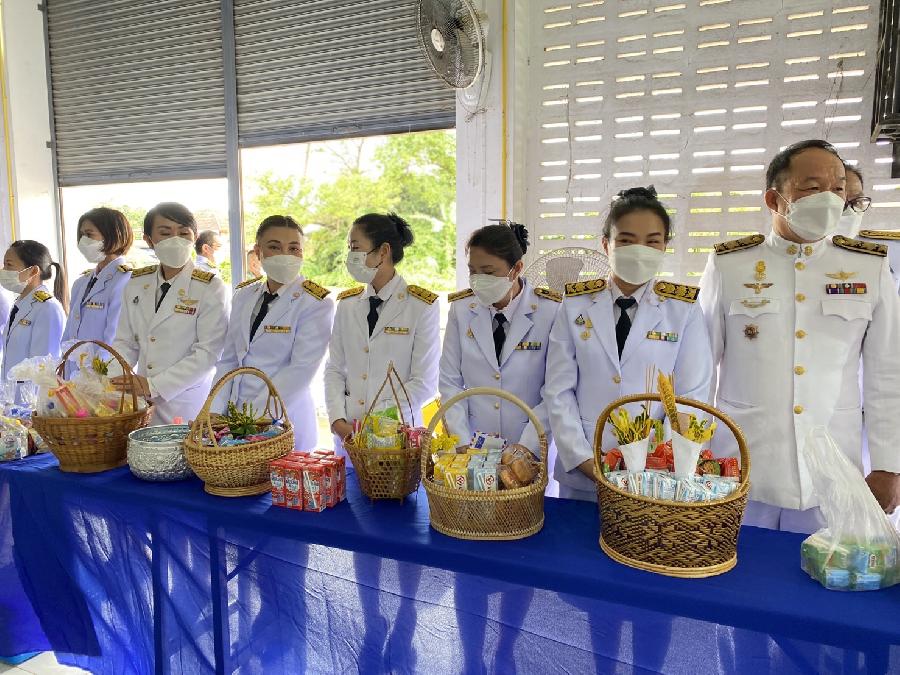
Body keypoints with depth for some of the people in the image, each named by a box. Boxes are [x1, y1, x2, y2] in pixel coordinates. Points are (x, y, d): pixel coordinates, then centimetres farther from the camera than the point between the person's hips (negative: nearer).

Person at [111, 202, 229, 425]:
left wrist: (154, 385, -18)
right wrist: (113, 381, -6)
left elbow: (208, 353, -13)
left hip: (188, 406, -4)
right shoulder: (136, 284, 10)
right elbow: (126, 342, 12)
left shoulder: (211, 288, -7)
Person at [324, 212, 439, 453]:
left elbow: (424, 383, -10)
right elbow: (335, 368, 8)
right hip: (346, 431, 4)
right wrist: (338, 421, -6)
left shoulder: (422, 306, -7)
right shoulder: (347, 304, 8)